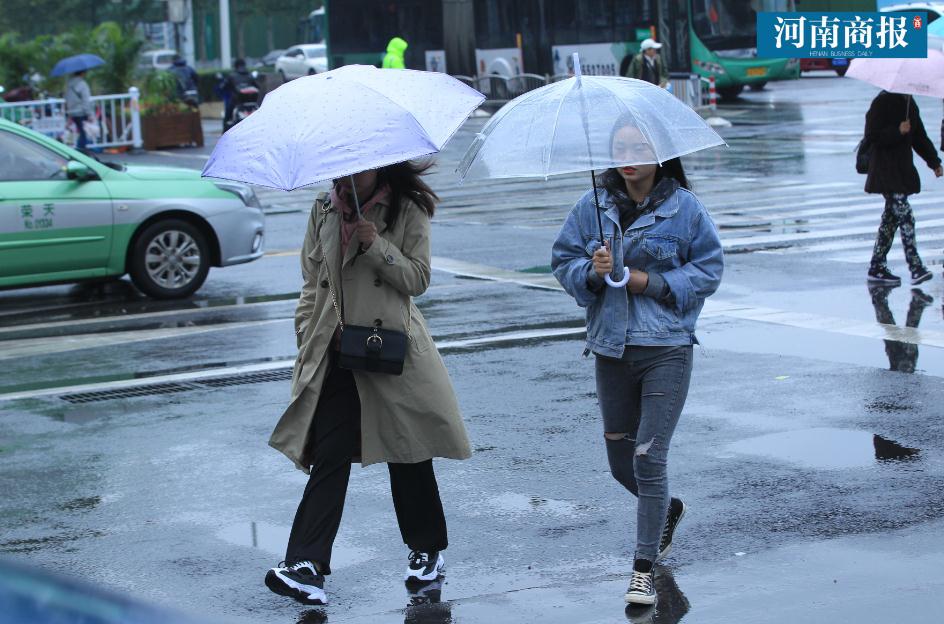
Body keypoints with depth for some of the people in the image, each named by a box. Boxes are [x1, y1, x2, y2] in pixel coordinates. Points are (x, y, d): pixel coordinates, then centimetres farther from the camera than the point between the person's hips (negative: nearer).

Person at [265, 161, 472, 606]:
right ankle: (305, 564, -9)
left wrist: (377, 245, -19)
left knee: (408, 453, 7)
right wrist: (307, 335, 7)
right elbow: (312, 280, 15)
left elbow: (418, 279, -6)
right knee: (330, 455, -5)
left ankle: (428, 550, 26)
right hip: (335, 351, 2)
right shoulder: (324, 211, 10)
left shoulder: (407, 211, -1)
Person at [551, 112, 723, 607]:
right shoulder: (593, 206, 6)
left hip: (667, 348, -4)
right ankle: (668, 510, 45)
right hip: (611, 348, 4)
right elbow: (563, 261, 8)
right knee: (620, 461, 13)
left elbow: (708, 269, -1)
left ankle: (645, 568, 0)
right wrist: (593, 271, -13)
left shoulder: (684, 208, -2)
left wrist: (651, 282, -12)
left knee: (648, 459, -10)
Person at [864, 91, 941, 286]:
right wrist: (897, 131, -25)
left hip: (902, 170, 9)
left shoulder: (909, 103, 12)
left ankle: (877, 268, 16)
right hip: (886, 172, -9)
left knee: (891, 217, 10)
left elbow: (919, 136, 19)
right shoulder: (882, 102, -13)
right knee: (905, 215, -15)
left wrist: (934, 162, 15)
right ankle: (916, 268, -17)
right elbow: (871, 137, -17)